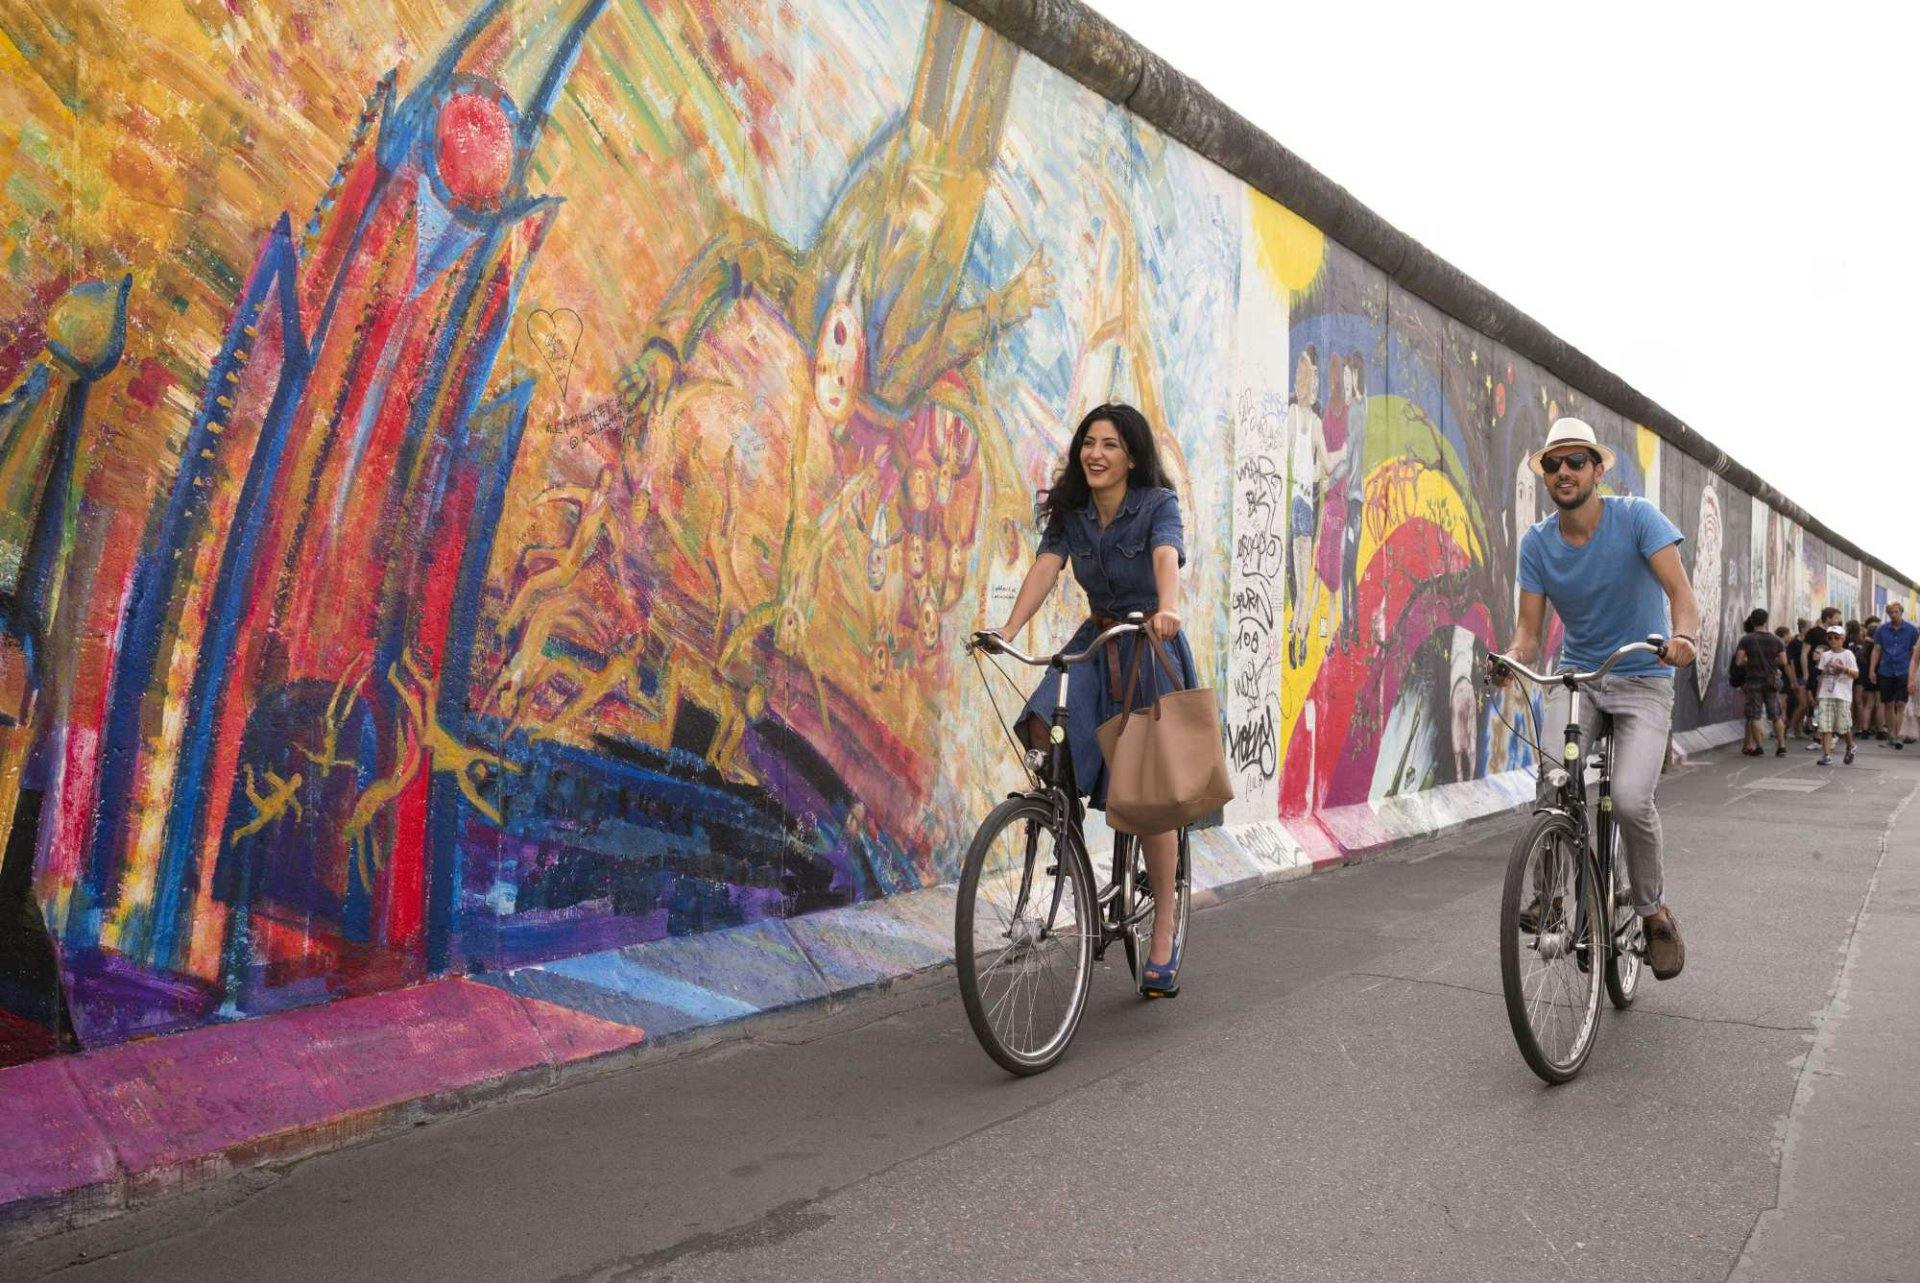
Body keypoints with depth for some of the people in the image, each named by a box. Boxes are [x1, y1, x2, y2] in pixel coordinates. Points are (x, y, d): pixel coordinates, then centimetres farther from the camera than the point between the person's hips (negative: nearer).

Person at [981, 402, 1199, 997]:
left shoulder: (1158, 504, -12)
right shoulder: (1069, 511, 0)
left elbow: (1166, 558, -32)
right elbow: (1045, 568, -14)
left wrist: (1167, 609, -53)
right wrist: (1008, 629, -30)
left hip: (1152, 647, -4)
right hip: (1096, 642, 4)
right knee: (1043, 728, -26)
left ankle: (1163, 935, 10)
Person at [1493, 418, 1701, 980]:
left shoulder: (1636, 517, -12)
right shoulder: (1537, 543, -4)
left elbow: (1680, 591, -22)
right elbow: (1529, 628, -6)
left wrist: (1682, 636, -44)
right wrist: (1511, 657, -30)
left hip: (1642, 680, -2)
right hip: (1576, 676, 2)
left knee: (1630, 800, -22)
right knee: (1552, 781, -23)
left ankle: (1655, 913, 5)